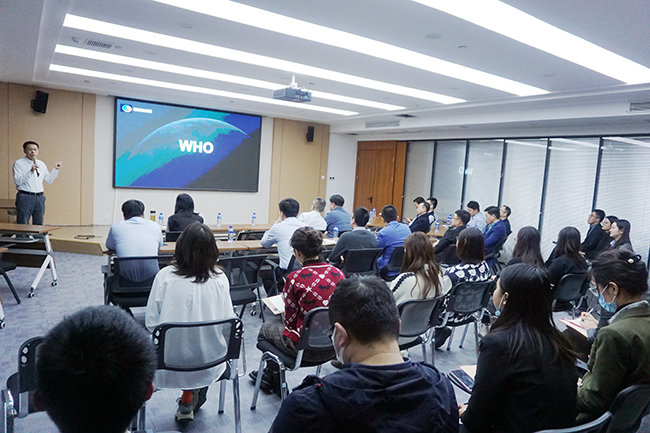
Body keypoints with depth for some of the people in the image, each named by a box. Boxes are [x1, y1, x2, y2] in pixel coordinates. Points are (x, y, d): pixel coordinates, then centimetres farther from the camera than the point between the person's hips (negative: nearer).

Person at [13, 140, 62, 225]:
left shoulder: (42, 164, 15)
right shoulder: (18, 163, -1)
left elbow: (49, 180, 21)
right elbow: (17, 181, -12)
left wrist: (56, 170, 10)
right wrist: (30, 172, -22)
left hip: (40, 198, 5)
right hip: (25, 197, -5)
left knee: (38, 225, 9)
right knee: (22, 225, -4)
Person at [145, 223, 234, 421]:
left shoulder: (165, 276, -12)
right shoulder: (220, 278, -10)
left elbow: (151, 322, -7)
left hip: (170, 364, 0)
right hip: (209, 363, 1)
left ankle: (187, 403, 30)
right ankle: (190, 399, 30)